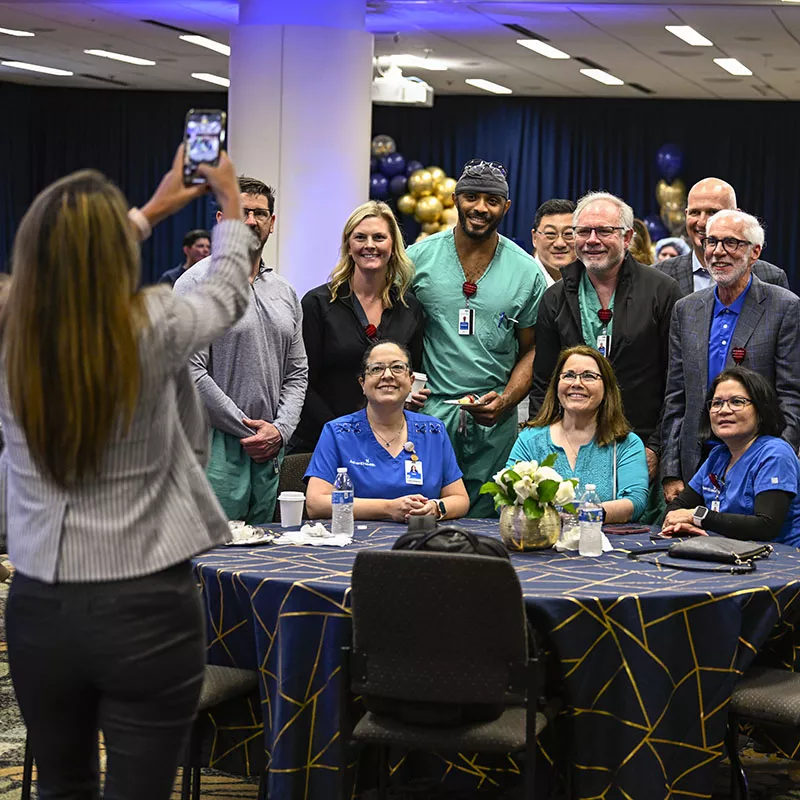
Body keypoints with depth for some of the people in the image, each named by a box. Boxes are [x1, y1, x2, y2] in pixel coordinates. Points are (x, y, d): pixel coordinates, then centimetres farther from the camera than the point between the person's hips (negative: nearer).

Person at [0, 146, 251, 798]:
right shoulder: (152, 330, -15)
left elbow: (69, 268, 17)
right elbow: (228, 291, 7)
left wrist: (153, 209, 30)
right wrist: (231, 202, 25)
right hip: (147, 610, -4)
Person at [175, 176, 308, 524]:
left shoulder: (284, 291, 16)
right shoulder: (198, 283, -4)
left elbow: (297, 372, 16)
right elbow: (191, 371, -12)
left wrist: (280, 429, -2)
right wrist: (248, 429, -11)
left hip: (270, 454, 6)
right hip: (216, 446, -6)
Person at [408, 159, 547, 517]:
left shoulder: (526, 272, 4)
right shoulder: (417, 259, 1)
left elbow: (531, 349, 8)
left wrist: (505, 400, -6)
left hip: (494, 422, 1)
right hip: (427, 410, -1)